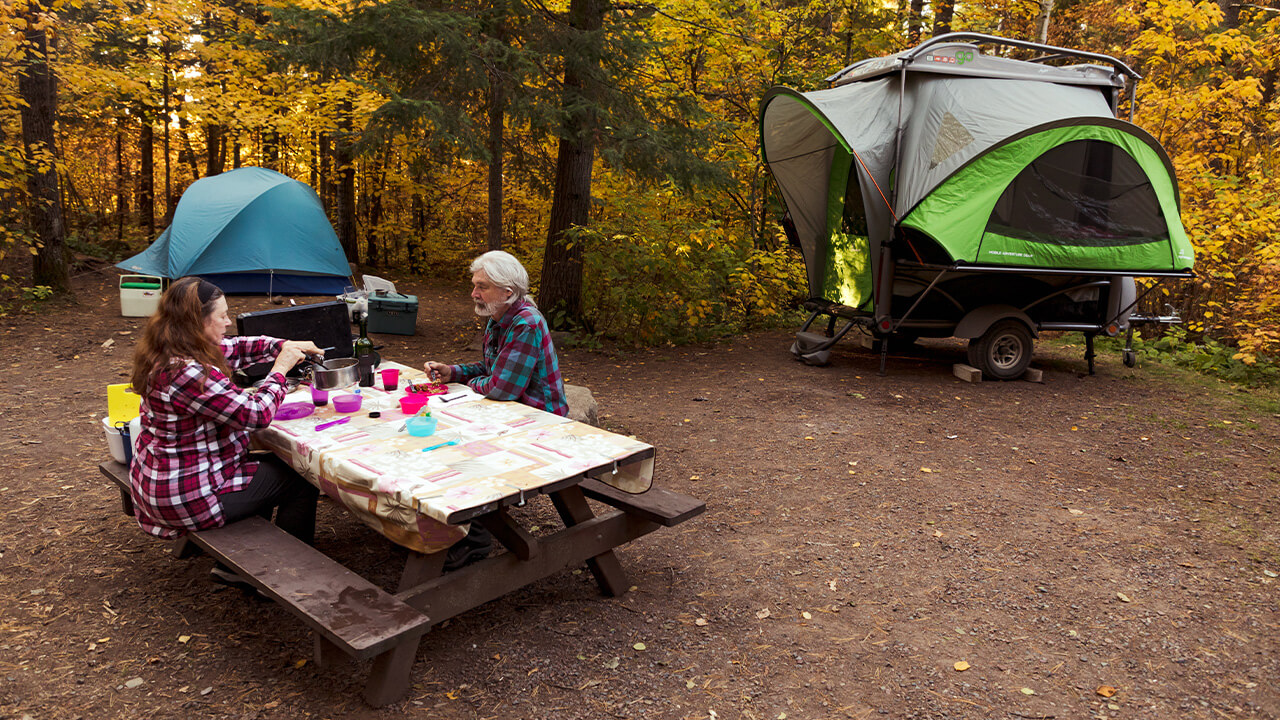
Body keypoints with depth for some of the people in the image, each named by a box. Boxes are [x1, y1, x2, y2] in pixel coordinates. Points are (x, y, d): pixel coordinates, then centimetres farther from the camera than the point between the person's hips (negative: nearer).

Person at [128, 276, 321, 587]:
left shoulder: (168, 352, 1)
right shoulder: (187, 373, -31)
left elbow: (235, 348, 14)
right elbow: (255, 414, -27)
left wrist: (285, 346, 2)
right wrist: (280, 368, -14)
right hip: (186, 497, -10)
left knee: (272, 466, 25)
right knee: (301, 480, 2)